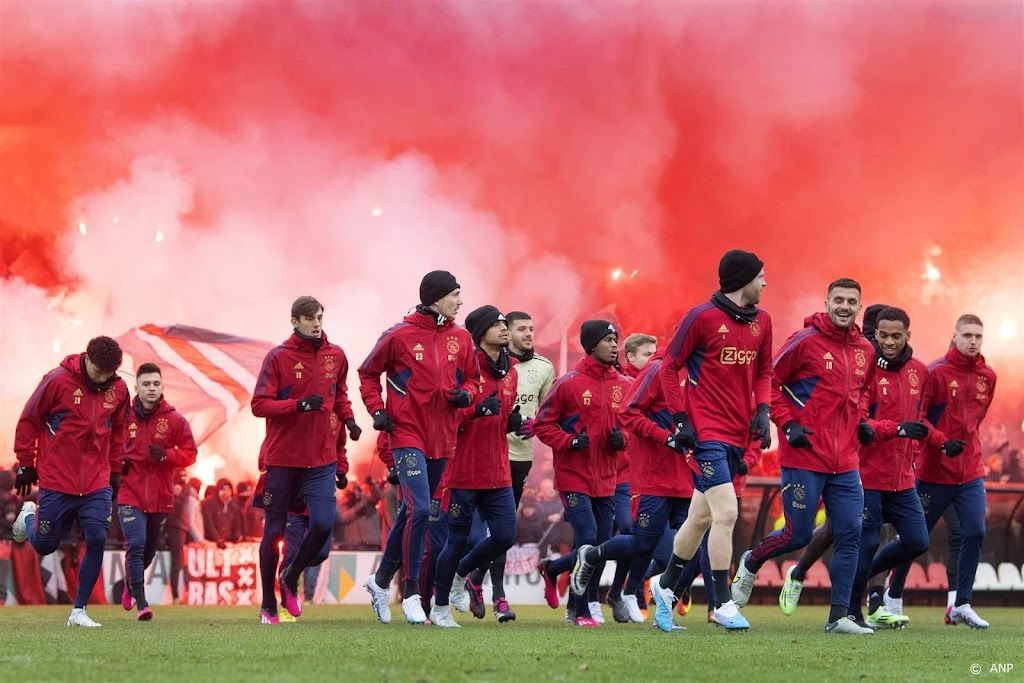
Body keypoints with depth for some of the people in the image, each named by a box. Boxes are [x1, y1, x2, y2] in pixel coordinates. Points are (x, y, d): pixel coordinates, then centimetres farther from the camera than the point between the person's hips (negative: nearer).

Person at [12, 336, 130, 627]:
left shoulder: (118, 389, 0)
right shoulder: (58, 381, -13)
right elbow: (28, 421, -4)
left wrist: (115, 470, 14)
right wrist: (26, 464, -2)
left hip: (97, 483, 3)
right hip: (56, 480, -3)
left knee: (97, 540, -10)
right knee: (45, 546, 7)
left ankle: (79, 611, 1)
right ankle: (28, 516, 43)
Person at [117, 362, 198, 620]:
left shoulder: (175, 420, -1)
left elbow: (189, 452, 1)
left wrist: (166, 455, -17)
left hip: (161, 497, 2)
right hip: (130, 495, -2)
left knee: (149, 551, 17)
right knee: (136, 545, -18)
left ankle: (130, 583, 47)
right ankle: (141, 603, -17)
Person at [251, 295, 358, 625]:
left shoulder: (336, 356, 6)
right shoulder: (279, 357, -6)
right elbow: (259, 404, -10)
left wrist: (348, 418, 5)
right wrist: (299, 404, -22)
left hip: (322, 458, 3)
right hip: (282, 458, -3)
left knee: (323, 524, -13)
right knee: (274, 531, 4)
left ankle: (291, 578, 13)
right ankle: (268, 604, 16)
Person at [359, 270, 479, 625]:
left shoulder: (461, 338, 6)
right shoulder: (400, 336, -7)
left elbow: (471, 378, 17)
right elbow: (368, 373, 6)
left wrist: (465, 394, -5)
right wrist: (377, 410, -6)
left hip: (442, 438, 6)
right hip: (407, 434, -6)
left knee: (412, 512, 14)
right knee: (420, 509, -18)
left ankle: (381, 580, 31)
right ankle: (411, 594, -10)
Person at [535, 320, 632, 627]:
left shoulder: (624, 385, 8)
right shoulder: (569, 383, -7)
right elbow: (542, 424, -3)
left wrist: (622, 438, -3)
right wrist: (569, 441, -17)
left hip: (606, 480, 6)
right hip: (574, 477, -6)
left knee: (601, 545, 5)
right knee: (588, 540, -13)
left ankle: (551, 568, 28)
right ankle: (581, 611, 5)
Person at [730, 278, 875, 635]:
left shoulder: (865, 351, 10)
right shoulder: (805, 341, -8)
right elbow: (770, 382, -3)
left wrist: (860, 423, 10)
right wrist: (787, 424, -12)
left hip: (845, 463, 6)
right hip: (804, 459, -5)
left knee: (850, 535, -2)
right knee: (798, 535, -1)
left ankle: (839, 616, 4)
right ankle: (750, 564, 30)